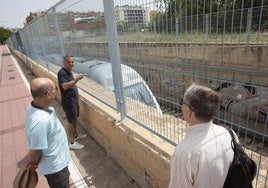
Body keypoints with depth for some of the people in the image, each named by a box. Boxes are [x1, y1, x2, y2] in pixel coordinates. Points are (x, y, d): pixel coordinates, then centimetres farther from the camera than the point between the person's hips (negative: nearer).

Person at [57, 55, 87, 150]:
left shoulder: (69, 71, 9)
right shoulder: (61, 72, -19)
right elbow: (65, 86, -31)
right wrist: (76, 79, -37)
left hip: (74, 100, 9)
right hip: (68, 102, -9)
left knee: (74, 120, 22)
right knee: (72, 122, 1)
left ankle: (76, 135, 40)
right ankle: (72, 143, 15)